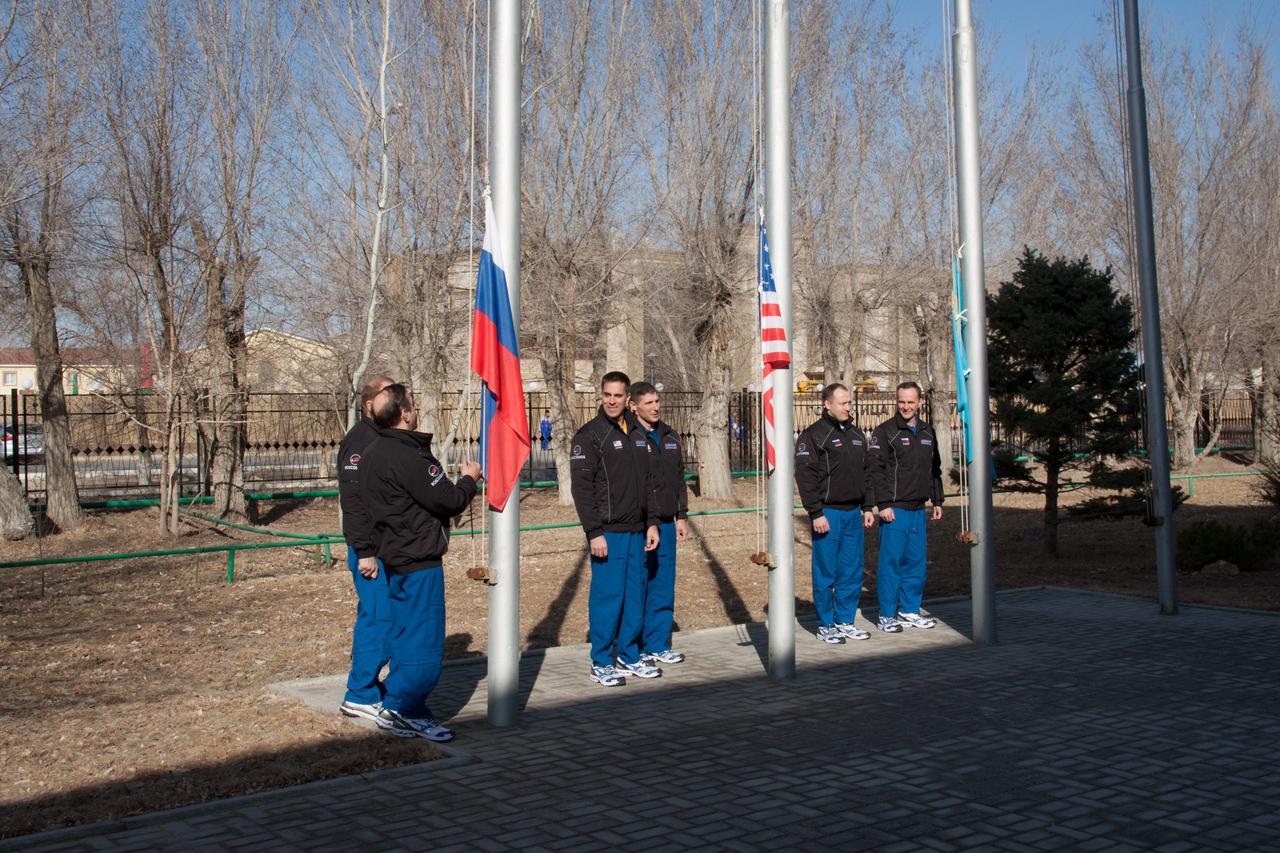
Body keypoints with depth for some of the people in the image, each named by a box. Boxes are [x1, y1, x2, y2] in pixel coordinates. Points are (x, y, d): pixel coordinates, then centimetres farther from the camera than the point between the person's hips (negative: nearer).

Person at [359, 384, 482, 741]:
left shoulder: (375, 453, 11)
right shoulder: (406, 457, -21)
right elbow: (448, 501, -19)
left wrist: (457, 482, 12)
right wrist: (469, 480, -1)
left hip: (395, 557, 10)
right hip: (418, 560, -10)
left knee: (407, 637, 15)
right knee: (426, 640, -4)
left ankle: (406, 711, 20)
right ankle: (400, 709, -1)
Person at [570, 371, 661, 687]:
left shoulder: (638, 435, 14)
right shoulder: (589, 435, -7)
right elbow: (582, 487, -11)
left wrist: (652, 523, 11)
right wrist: (594, 533, -16)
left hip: (636, 531, 6)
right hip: (607, 531, -6)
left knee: (635, 595, 10)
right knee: (608, 595, -3)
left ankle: (629, 655, 22)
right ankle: (601, 663, 7)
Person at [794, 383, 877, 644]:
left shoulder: (856, 434, 15)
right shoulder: (813, 436, -8)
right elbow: (805, 476, -13)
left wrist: (867, 507, 15)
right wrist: (816, 514, -17)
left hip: (853, 513, 7)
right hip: (828, 514, -7)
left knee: (852, 572, 10)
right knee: (826, 573, 0)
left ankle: (845, 621, 21)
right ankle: (826, 625, 10)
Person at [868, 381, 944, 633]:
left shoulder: (927, 432, 14)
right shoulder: (885, 431, -6)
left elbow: (935, 469, 21)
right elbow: (876, 469, -11)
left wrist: (937, 501, 16)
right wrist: (883, 504, -16)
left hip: (918, 509, 6)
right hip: (894, 509, -6)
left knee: (916, 561, 10)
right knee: (891, 561, -4)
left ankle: (909, 610, 20)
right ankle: (886, 615, 3)